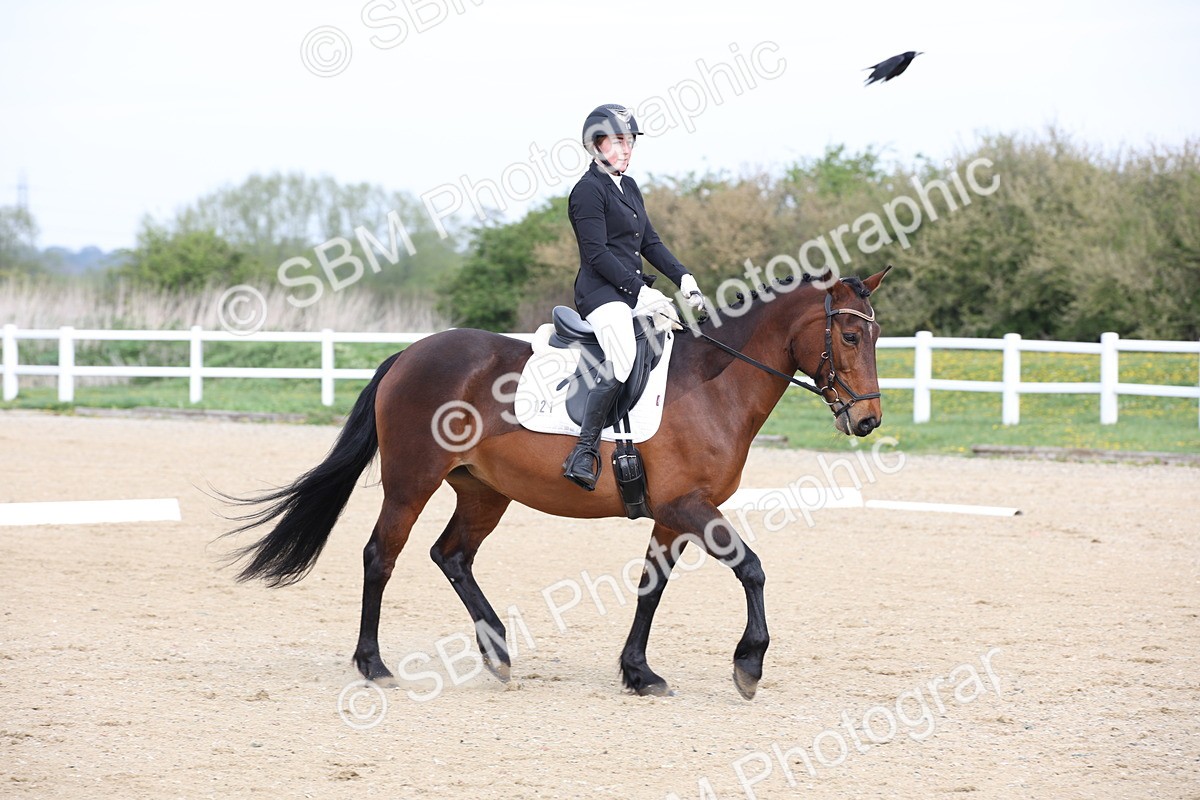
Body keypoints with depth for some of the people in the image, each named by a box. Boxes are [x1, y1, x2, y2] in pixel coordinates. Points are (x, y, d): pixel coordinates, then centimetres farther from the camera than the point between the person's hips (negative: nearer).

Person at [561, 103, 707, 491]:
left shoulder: (629, 187, 19)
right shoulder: (588, 190, -8)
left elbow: (649, 242, 20)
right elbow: (596, 254, -16)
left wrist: (682, 277, 5)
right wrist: (642, 291, -20)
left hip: (636, 290, 10)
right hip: (601, 292, -10)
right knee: (621, 362, -32)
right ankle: (585, 451, -29)